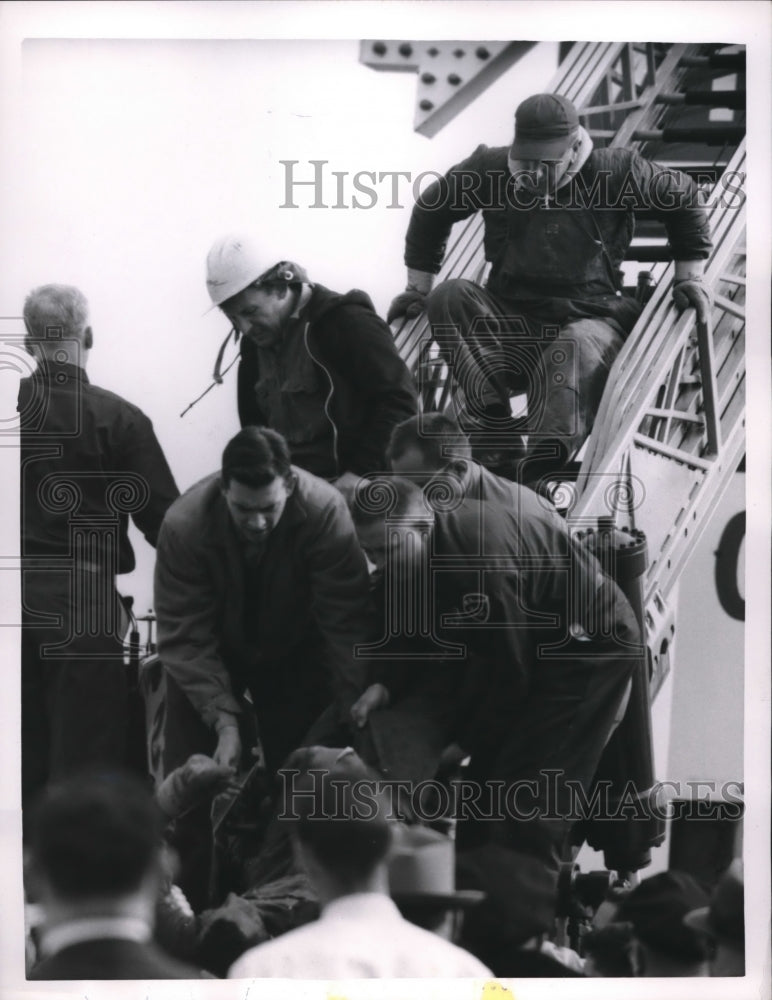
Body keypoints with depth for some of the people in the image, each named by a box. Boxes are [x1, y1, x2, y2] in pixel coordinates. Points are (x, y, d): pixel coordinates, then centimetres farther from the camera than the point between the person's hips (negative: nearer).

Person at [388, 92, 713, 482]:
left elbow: (681, 196, 10)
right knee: (450, 298, -25)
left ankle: (543, 473, -53)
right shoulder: (490, 170, 0)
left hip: (591, 316, -3)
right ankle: (494, 423, -35)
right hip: (510, 324, 3)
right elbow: (431, 209, 16)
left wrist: (689, 275, 10)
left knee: (577, 346, -39)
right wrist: (419, 286, 16)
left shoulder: (613, 172, -4)